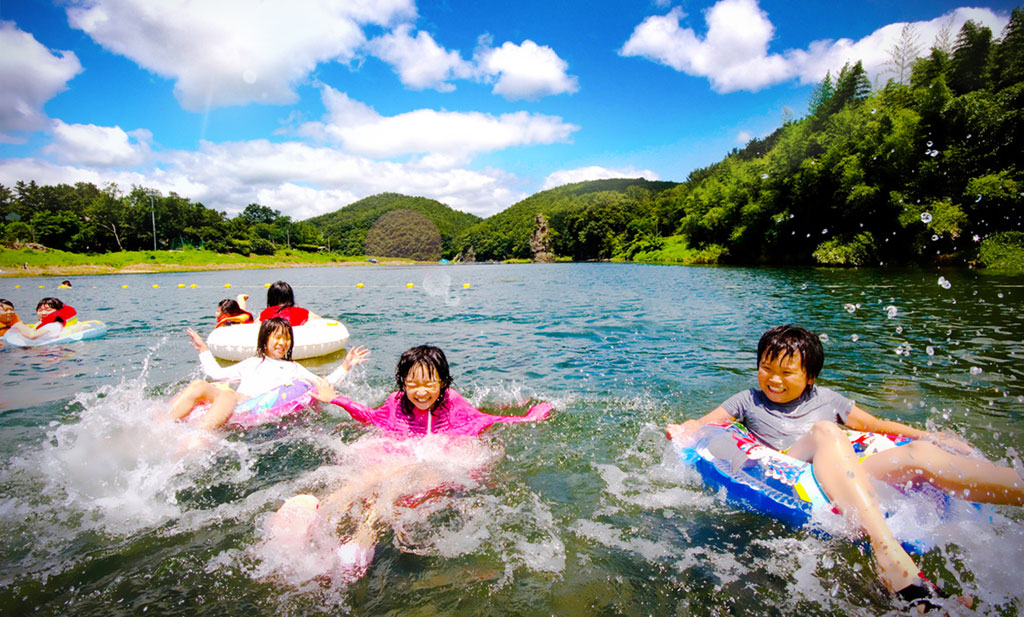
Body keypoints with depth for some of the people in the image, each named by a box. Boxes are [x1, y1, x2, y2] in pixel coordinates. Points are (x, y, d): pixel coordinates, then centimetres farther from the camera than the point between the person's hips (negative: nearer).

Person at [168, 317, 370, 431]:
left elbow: (324, 386, 20)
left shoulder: (293, 368, 27)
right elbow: (217, 373, 38)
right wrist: (203, 349, 44)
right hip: (236, 401, 4)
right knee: (198, 386, -22)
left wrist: (346, 366, 13)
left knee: (228, 395, -35)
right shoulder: (251, 363, 36)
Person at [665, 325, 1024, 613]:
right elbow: (705, 423, 11)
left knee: (920, 454, -17)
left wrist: (927, 436, 17)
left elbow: (874, 424, 31)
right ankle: (886, 549, -49)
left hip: (853, 484, 4)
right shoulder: (749, 401, 18)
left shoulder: (826, 399, 25)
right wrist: (683, 431, -11)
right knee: (825, 432, -32)